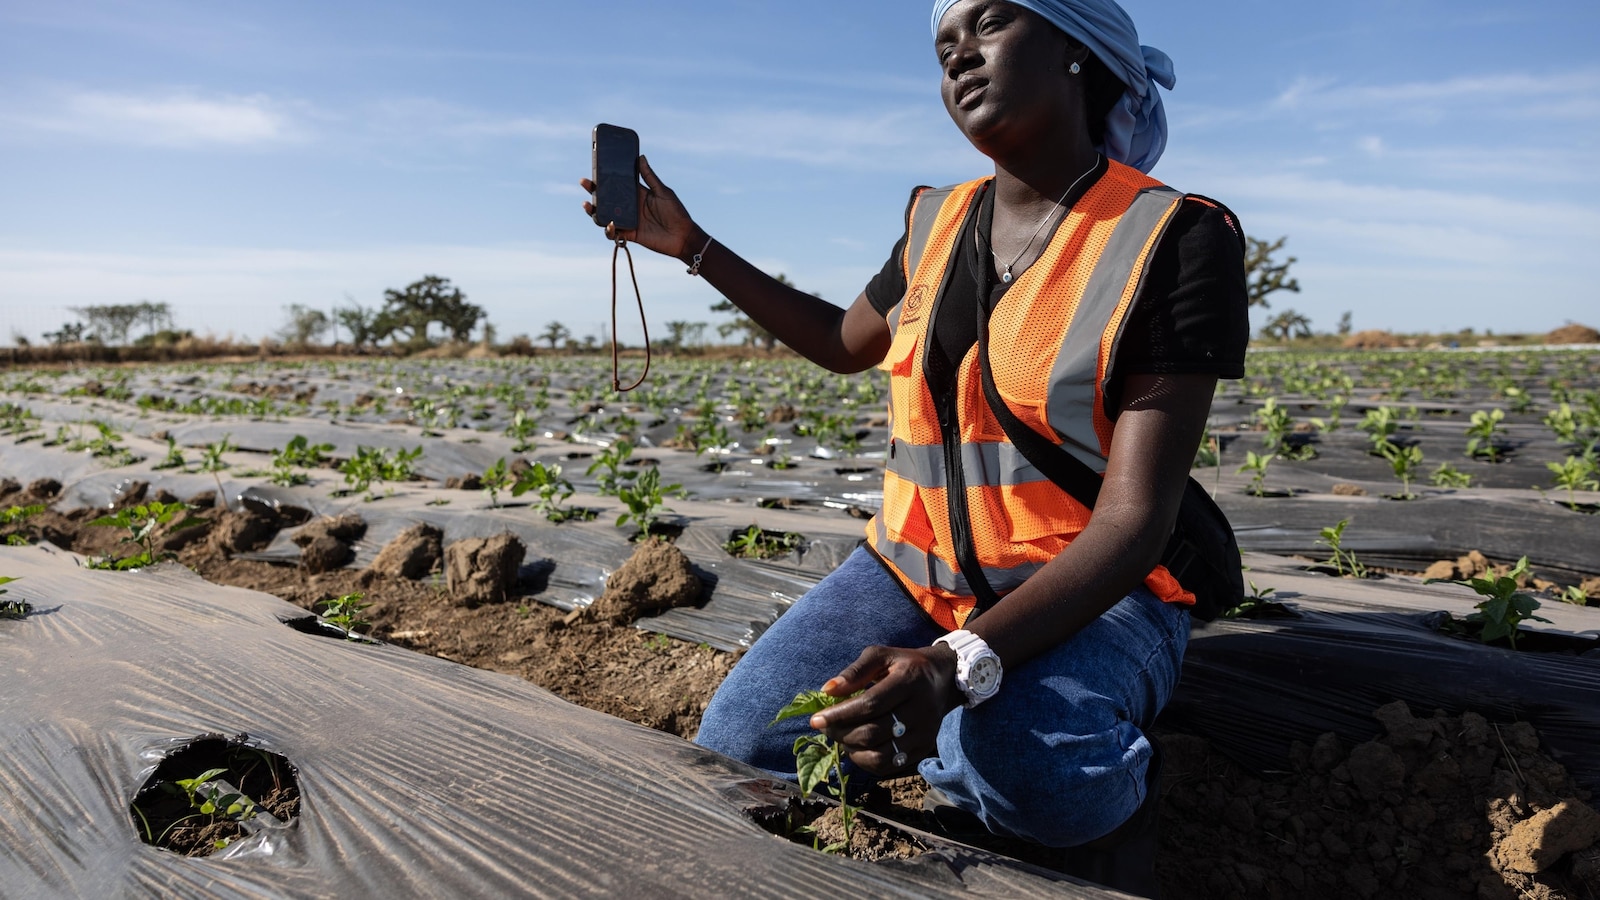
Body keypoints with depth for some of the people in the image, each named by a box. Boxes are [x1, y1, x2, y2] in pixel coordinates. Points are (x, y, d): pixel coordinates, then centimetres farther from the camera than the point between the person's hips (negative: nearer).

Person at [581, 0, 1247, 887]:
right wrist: (691, 245, 18)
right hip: (916, 571, 5)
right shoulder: (939, 221, 5)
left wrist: (961, 666, -35)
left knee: (1027, 770, -37)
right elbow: (845, 342, 23)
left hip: (1090, 592, -4)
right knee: (738, 747, -17)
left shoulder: (1176, 238, -13)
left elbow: (1134, 521, -20)